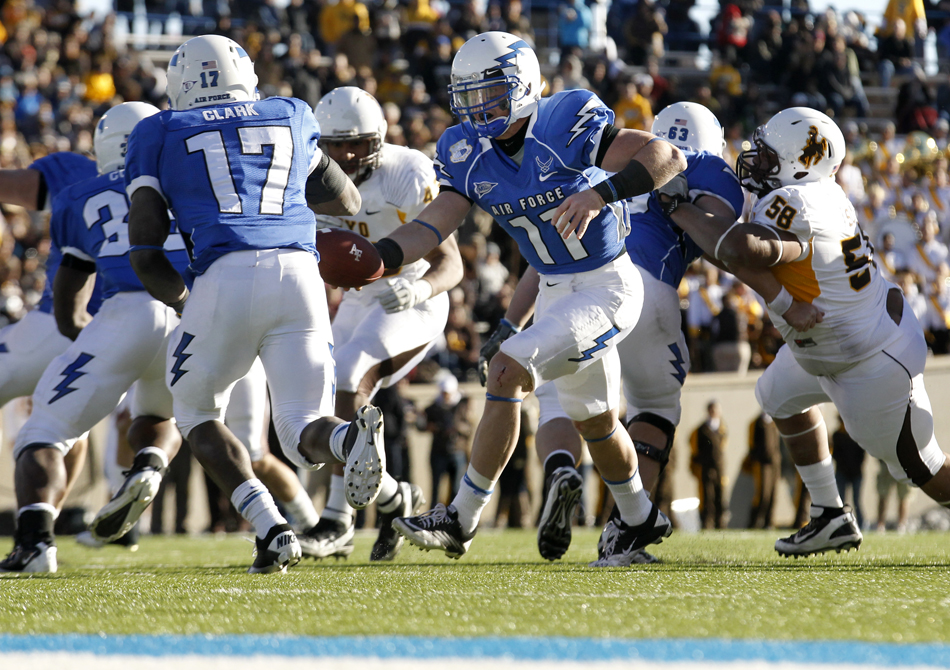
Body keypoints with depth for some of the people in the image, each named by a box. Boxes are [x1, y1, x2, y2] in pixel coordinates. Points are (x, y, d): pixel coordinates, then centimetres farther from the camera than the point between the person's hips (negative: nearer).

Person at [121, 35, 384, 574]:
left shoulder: (160, 134, 17)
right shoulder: (291, 118, 25)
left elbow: (145, 251, 10)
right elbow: (349, 204, 36)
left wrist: (183, 303, 28)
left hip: (229, 277, -2)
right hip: (300, 274, 2)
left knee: (197, 411, 21)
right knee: (305, 435, 7)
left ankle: (271, 528, 0)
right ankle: (353, 437, -31)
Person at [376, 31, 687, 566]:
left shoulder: (567, 125, -23)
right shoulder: (468, 155, -4)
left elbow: (669, 156, -29)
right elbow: (433, 226, -12)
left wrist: (600, 194, -43)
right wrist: (376, 257, -30)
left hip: (608, 287, -8)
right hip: (555, 293, 8)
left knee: (507, 372, -21)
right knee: (595, 419, 22)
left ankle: (462, 519, -14)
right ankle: (640, 521, 46)